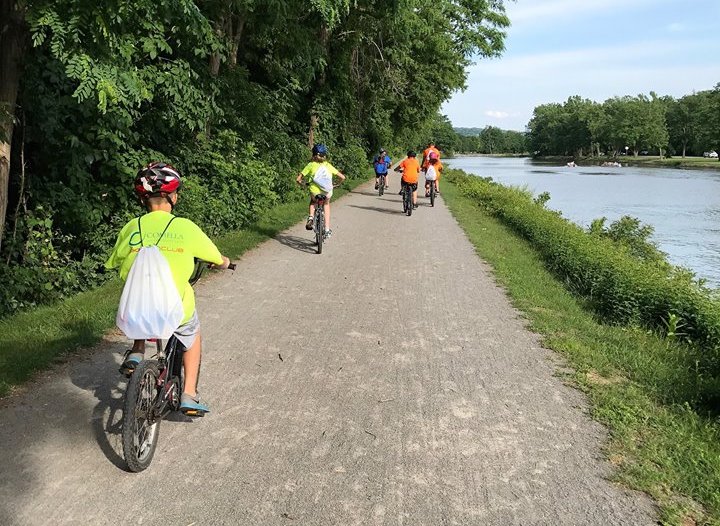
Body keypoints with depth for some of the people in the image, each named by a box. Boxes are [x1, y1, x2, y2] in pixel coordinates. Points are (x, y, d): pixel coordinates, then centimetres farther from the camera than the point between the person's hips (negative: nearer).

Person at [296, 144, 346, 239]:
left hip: (315, 192, -1)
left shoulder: (311, 165, 4)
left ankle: (310, 217, 9)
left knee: (313, 202, 35)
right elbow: (342, 177, 8)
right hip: (328, 193, 1)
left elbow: (298, 179, 1)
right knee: (326, 205, 33)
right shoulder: (328, 165, 9)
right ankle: (327, 230, 25)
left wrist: (302, 182, 23)